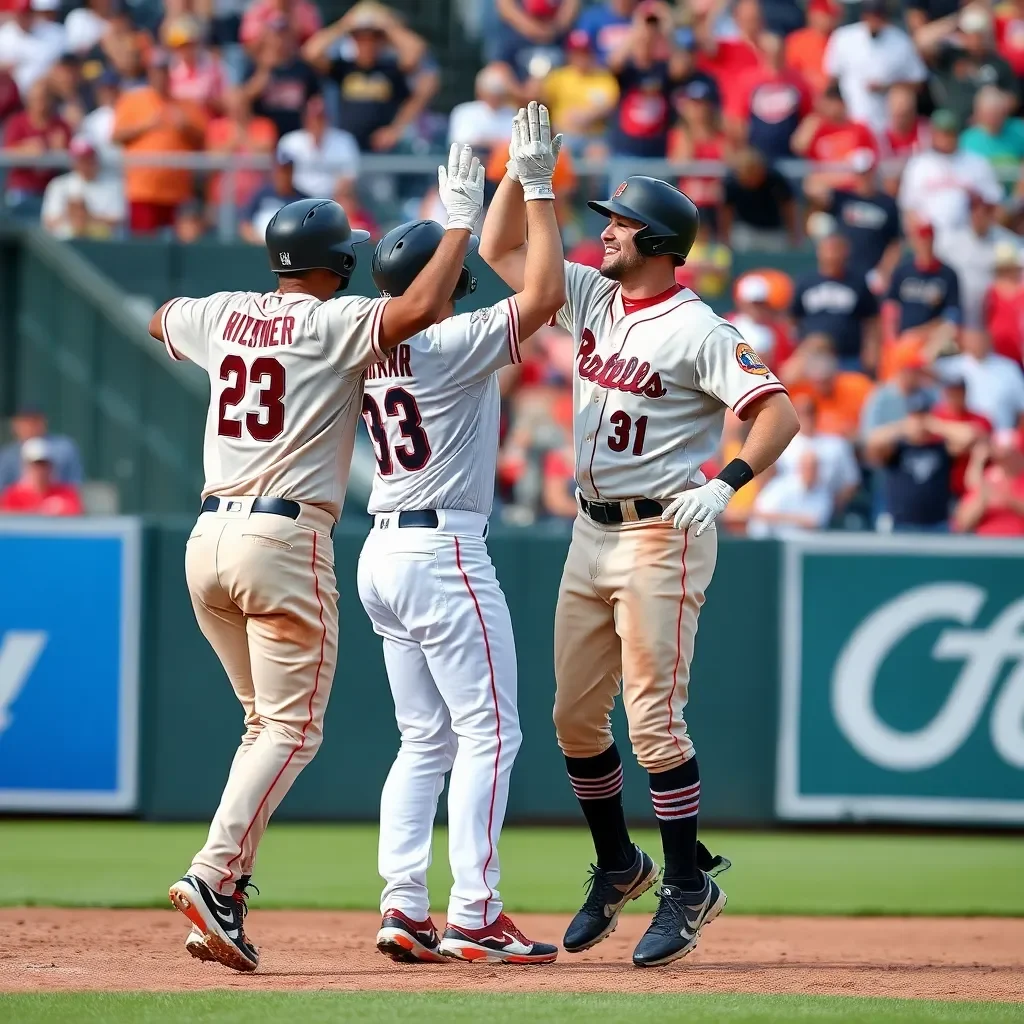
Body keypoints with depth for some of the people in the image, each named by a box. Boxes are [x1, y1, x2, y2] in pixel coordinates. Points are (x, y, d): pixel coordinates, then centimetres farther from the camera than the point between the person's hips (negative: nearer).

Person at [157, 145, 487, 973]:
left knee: (270, 721, 18)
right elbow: (423, 308, -22)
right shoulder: (334, 323, -6)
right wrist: (460, 221, -11)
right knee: (292, 729, -3)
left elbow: (161, 318, 35)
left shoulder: (223, 315, 12)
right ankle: (213, 878, -21)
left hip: (209, 540, 7)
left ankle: (224, 898, 9)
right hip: (285, 539, -7)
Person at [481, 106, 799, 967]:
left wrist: (724, 485, -32)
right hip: (592, 534, 8)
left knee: (653, 717, -10)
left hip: (662, 537, -8)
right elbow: (501, 250, 15)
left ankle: (687, 887, -2)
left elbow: (779, 413, -19)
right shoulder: (593, 297, 9)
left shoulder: (698, 331, -13)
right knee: (575, 716, 10)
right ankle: (619, 869, 25)